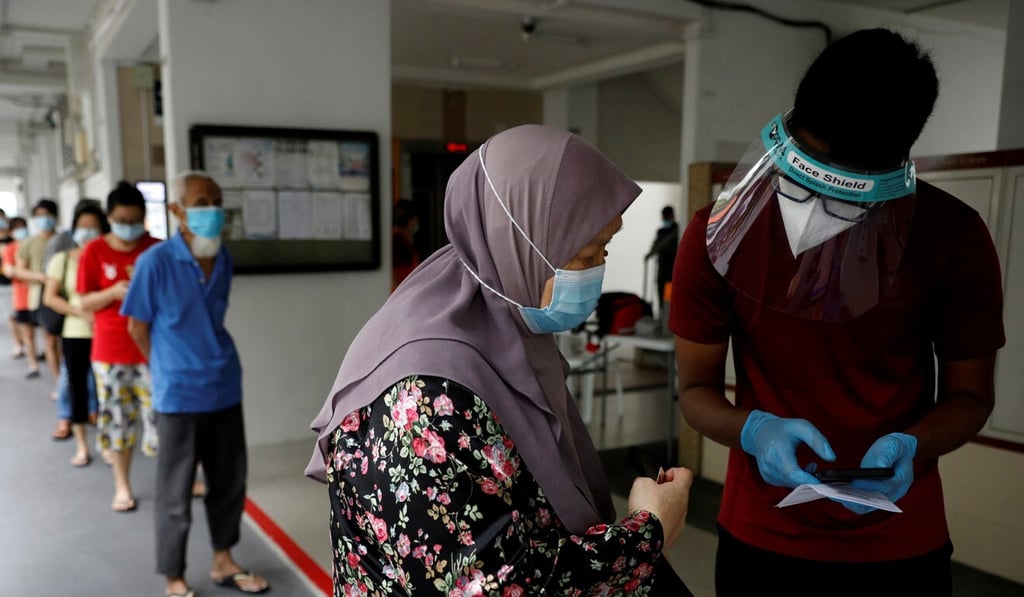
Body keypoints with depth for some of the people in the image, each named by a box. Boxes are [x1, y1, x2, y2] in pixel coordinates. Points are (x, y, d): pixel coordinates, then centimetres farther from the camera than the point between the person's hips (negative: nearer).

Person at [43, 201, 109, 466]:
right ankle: (81, 446, 20)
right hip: (74, 334, 1)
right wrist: (81, 313, -15)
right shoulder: (62, 259, 2)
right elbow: (49, 298, -2)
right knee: (77, 387, 8)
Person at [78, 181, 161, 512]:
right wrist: (115, 292, -20)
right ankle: (122, 486, 25)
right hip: (110, 352, 0)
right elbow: (85, 303, -1)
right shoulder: (94, 252, -3)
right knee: (118, 419, 10)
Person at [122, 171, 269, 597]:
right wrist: (173, 371, 2)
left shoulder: (224, 260, 2)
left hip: (225, 388, 6)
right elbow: (138, 328, -5)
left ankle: (223, 562, 34)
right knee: (176, 491, 7)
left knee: (230, 480, 15)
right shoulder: (155, 262, -14)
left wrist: (210, 363, 10)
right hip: (179, 395, -5)